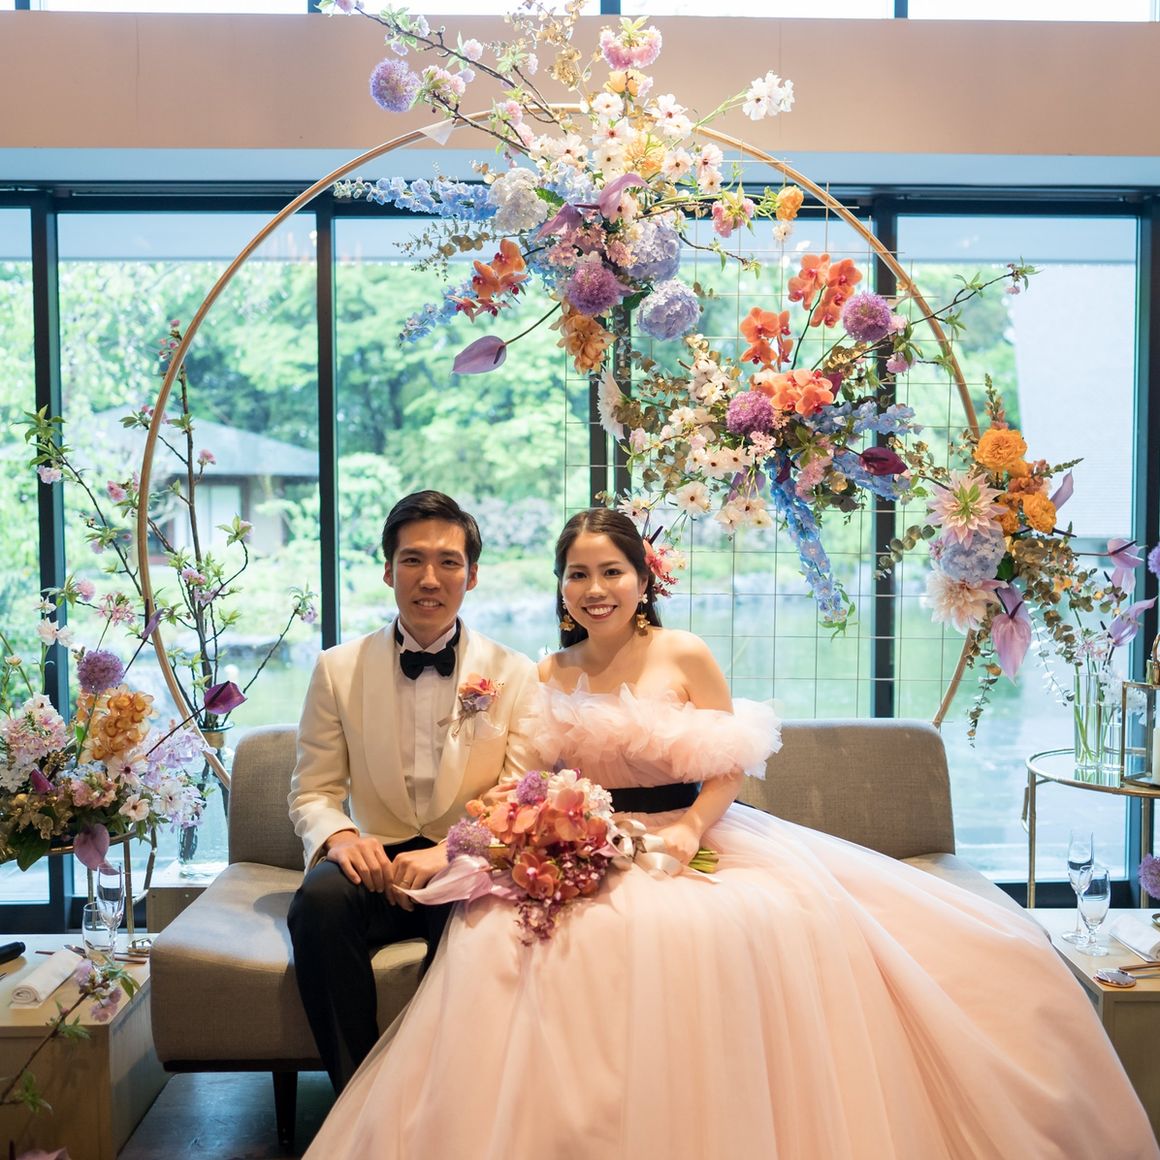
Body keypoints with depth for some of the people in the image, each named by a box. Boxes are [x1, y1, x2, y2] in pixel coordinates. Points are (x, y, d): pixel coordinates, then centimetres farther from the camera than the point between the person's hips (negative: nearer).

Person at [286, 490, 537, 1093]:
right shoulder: (338, 669, 6)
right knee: (320, 900, -31)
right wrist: (339, 835, -17)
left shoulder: (514, 675, 3)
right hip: (377, 862, 2)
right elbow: (312, 791, 7)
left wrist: (452, 852, -21)